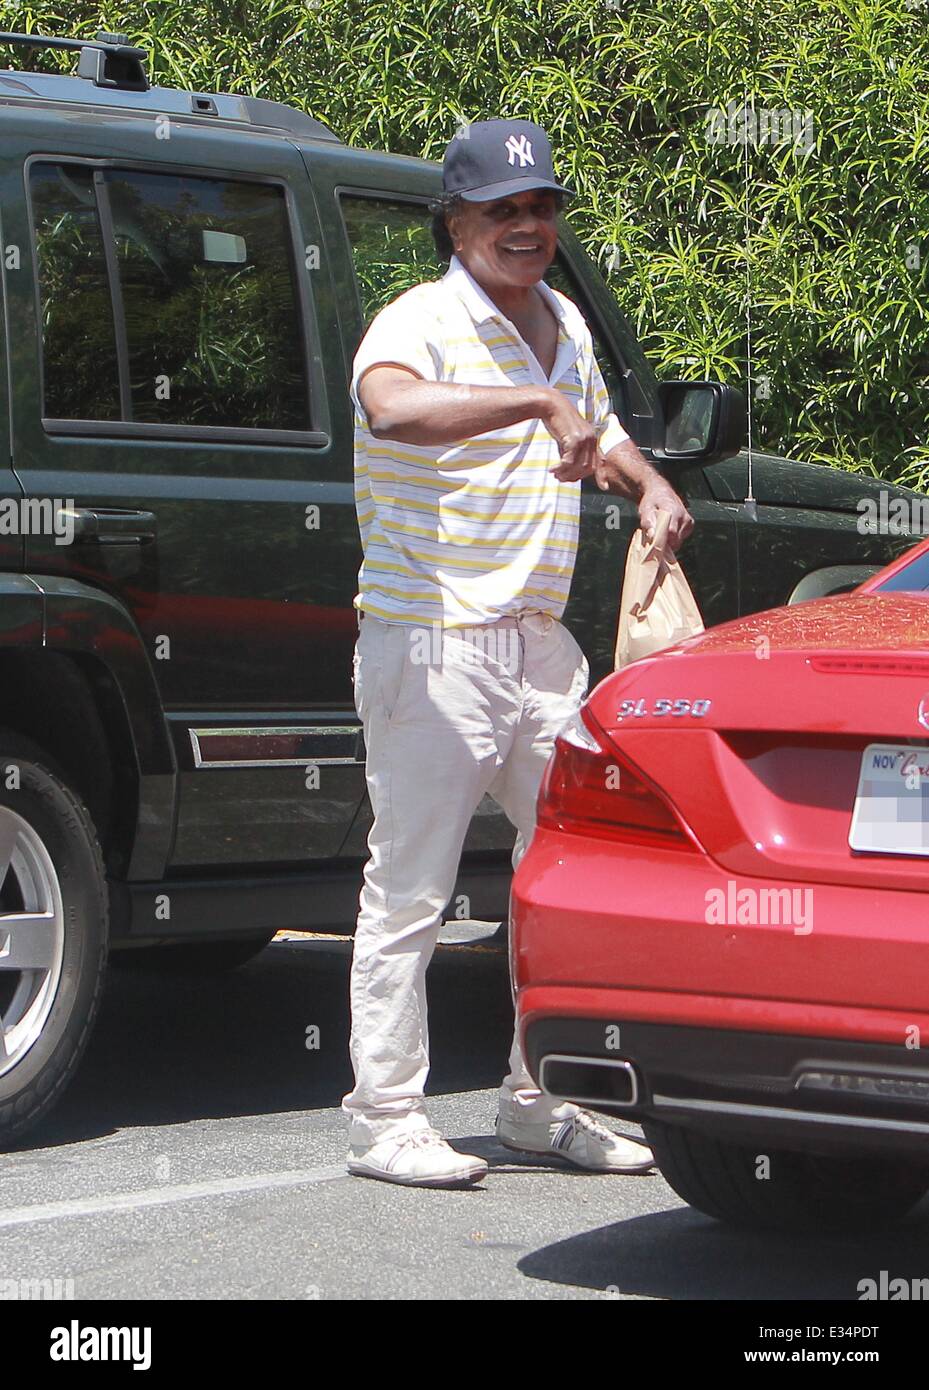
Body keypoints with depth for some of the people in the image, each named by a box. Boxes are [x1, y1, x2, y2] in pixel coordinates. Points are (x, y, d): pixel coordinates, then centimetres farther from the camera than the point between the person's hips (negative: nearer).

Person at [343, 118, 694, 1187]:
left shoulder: (564, 324, 14)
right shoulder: (421, 323, -12)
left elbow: (594, 431, 32)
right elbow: (392, 407, -36)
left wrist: (647, 484, 11)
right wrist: (538, 400, -42)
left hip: (541, 644, 8)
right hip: (430, 646, -8)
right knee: (409, 891, -4)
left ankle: (540, 1103, 22)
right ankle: (383, 1119, 4)